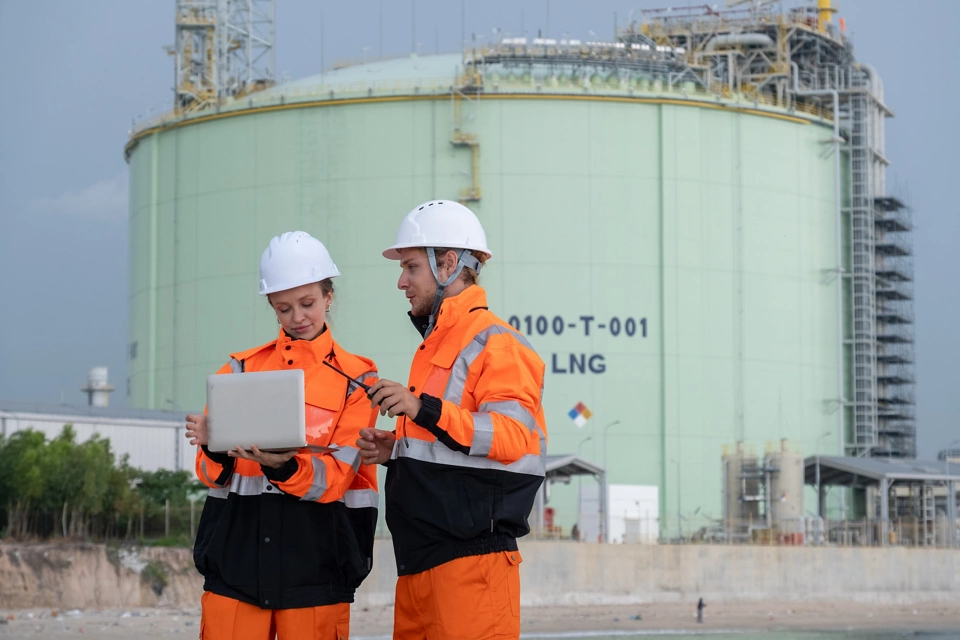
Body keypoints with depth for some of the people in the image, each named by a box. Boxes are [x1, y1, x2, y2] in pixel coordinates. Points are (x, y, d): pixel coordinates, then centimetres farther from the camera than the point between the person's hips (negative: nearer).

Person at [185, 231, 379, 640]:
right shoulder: (241, 369, 12)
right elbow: (214, 474, 7)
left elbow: (336, 478, -6)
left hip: (314, 559, -1)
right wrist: (212, 448, -16)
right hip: (237, 554, 2)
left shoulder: (356, 378, 6)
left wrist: (282, 465, -24)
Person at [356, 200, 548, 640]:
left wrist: (423, 409, -26)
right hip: (419, 559, 9)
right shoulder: (433, 346, 24)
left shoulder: (494, 343, -7)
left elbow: (514, 437, -19)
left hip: (470, 556, -9)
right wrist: (394, 448, 13)